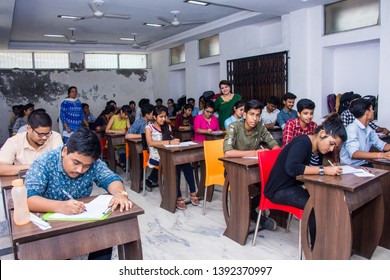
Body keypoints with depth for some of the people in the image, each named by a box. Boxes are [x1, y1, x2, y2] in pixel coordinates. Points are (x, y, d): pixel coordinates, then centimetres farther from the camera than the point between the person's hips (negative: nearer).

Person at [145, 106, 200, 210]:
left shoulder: (167, 127, 18)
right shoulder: (149, 128, 1)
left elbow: (171, 140, 17)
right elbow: (150, 143, -16)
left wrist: (175, 141, -9)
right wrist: (169, 142, -25)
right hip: (156, 157, -4)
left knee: (186, 163, -28)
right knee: (175, 166, -33)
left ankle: (192, 192, -23)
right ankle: (178, 197, -29)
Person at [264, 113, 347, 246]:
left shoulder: (318, 149, 7)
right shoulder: (302, 143, -20)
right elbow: (291, 168, -36)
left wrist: (332, 169, -15)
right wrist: (324, 170, -35)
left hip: (294, 186, 9)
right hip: (279, 190, -8)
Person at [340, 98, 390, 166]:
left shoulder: (369, 129, 9)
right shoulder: (352, 128, -17)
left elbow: (381, 145, 14)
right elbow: (354, 154, -30)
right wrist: (381, 155, -38)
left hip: (364, 164, 8)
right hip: (350, 166, -8)